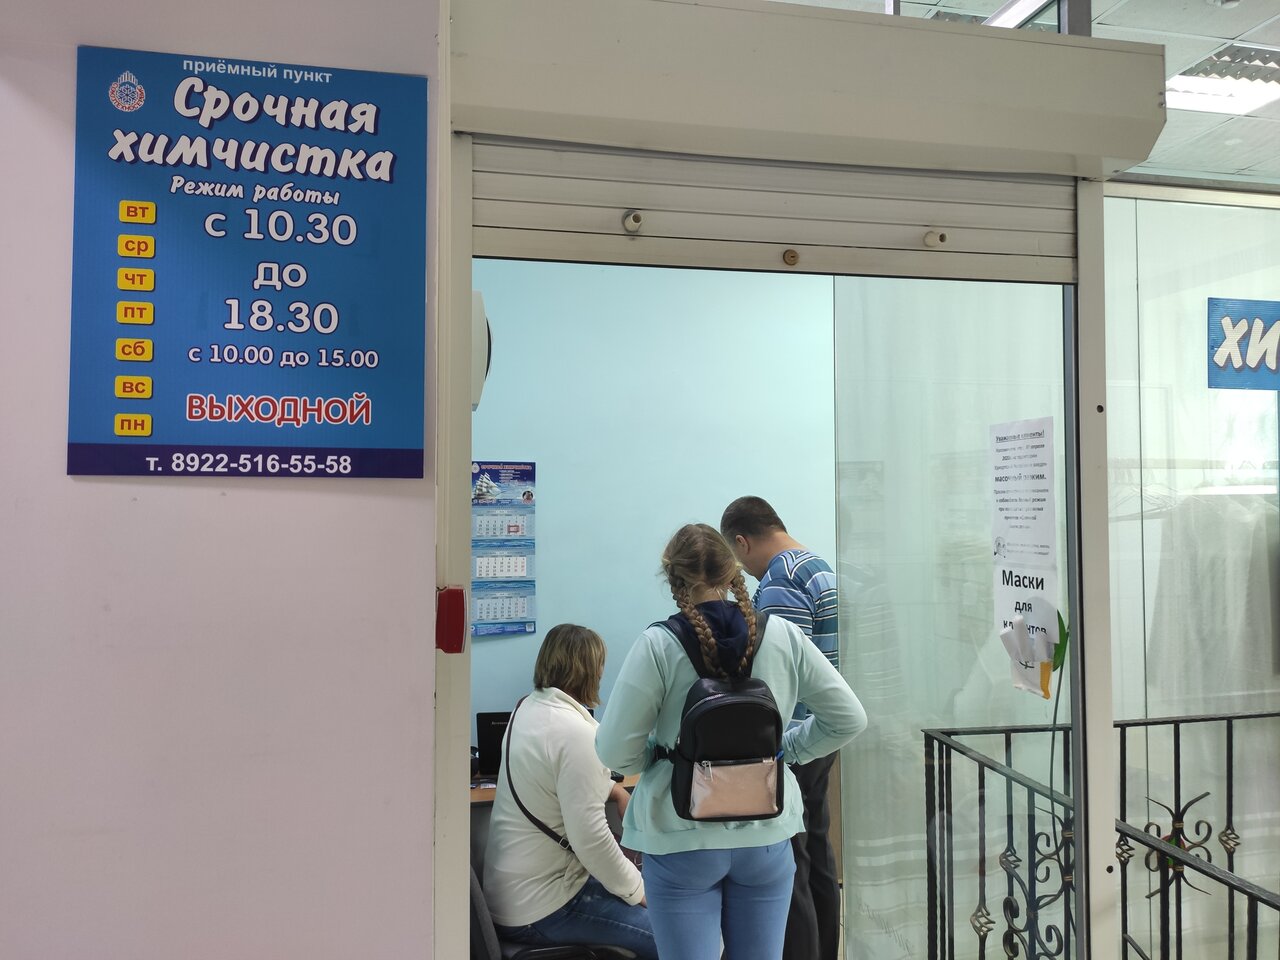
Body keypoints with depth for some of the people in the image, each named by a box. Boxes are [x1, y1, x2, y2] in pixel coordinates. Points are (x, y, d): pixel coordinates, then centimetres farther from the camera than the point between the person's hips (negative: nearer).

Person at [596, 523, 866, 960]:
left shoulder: (658, 646, -15)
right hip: (766, 836, 3)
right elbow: (849, 718, 1)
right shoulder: (783, 636, -6)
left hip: (682, 842, -3)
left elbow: (615, 751, -12)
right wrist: (783, 751, 8)